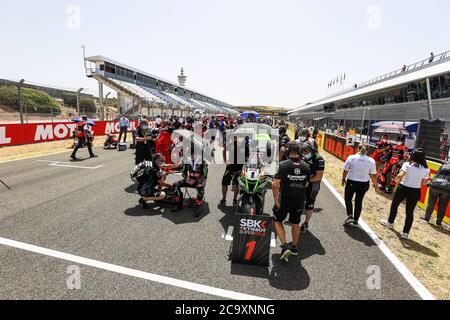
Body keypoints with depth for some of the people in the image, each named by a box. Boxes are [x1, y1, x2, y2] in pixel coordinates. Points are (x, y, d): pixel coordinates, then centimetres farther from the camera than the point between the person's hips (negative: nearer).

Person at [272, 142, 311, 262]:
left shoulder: (283, 165, -19)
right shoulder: (306, 167, -5)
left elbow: (275, 185, -23)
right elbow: (306, 185, 5)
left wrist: (276, 200, -12)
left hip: (284, 200, -4)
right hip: (299, 201, 4)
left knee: (278, 221, 18)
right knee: (296, 224, 22)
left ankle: (285, 246, 7)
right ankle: (294, 247, 39)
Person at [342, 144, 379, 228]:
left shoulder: (351, 157, -10)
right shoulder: (371, 161, -6)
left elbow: (345, 170, -4)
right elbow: (373, 175, -3)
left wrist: (343, 179, 11)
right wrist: (375, 184, 11)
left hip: (351, 182, -2)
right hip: (364, 184, 2)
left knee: (348, 198, 19)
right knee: (359, 201, 13)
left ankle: (350, 216, 5)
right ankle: (355, 221, 20)